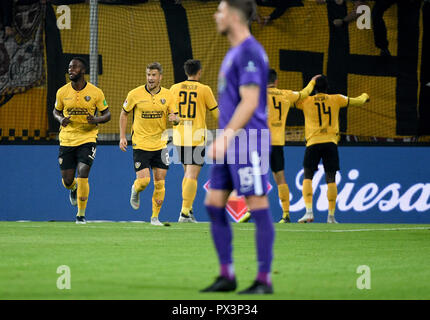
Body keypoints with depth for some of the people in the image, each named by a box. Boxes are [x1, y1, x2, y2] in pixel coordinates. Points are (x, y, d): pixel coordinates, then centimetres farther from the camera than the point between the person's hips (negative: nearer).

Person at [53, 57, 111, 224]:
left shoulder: (95, 92, -6)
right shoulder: (62, 92, 0)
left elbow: (107, 114, 2)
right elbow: (56, 111, 15)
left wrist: (96, 120, -19)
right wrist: (61, 119, -9)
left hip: (87, 138, -2)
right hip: (66, 140, 2)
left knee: (82, 175, -16)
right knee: (67, 181, 3)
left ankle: (81, 214, 0)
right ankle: (74, 188, 44)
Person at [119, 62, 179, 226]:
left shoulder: (167, 95, 0)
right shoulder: (135, 94, -6)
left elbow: (175, 118, 6)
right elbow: (124, 114, 6)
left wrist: (174, 118, -19)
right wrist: (122, 137, 1)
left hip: (160, 145, 2)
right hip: (140, 144, -2)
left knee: (160, 182, 0)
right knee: (144, 180, -11)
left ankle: (155, 217, 14)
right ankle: (135, 191, 26)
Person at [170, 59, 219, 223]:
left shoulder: (175, 88, 5)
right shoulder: (204, 89, -4)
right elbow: (216, 114, 3)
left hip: (179, 137, 4)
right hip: (197, 138, -4)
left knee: (188, 173, 19)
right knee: (192, 175, -6)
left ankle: (187, 209, 14)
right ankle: (185, 213, -13)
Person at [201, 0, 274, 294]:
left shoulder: (250, 52, -13)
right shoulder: (234, 52, 18)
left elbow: (249, 103, -20)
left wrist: (225, 137, -22)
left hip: (248, 143, -10)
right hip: (230, 145, 10)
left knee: (258, 208, -6)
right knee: (214, 205, 8)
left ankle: (264, 279, -3)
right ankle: (227, 276, 13)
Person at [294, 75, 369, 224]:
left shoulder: (306, 101, 5)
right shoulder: (336, 99, 8)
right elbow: (357, 102, 20)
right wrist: (364, 96, 42)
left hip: (313, 143, -1)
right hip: (331, 142, 1)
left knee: (307, 177, 3)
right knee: (331, 180, 4)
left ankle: (309, 211, -13)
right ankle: (331, 215, 2)